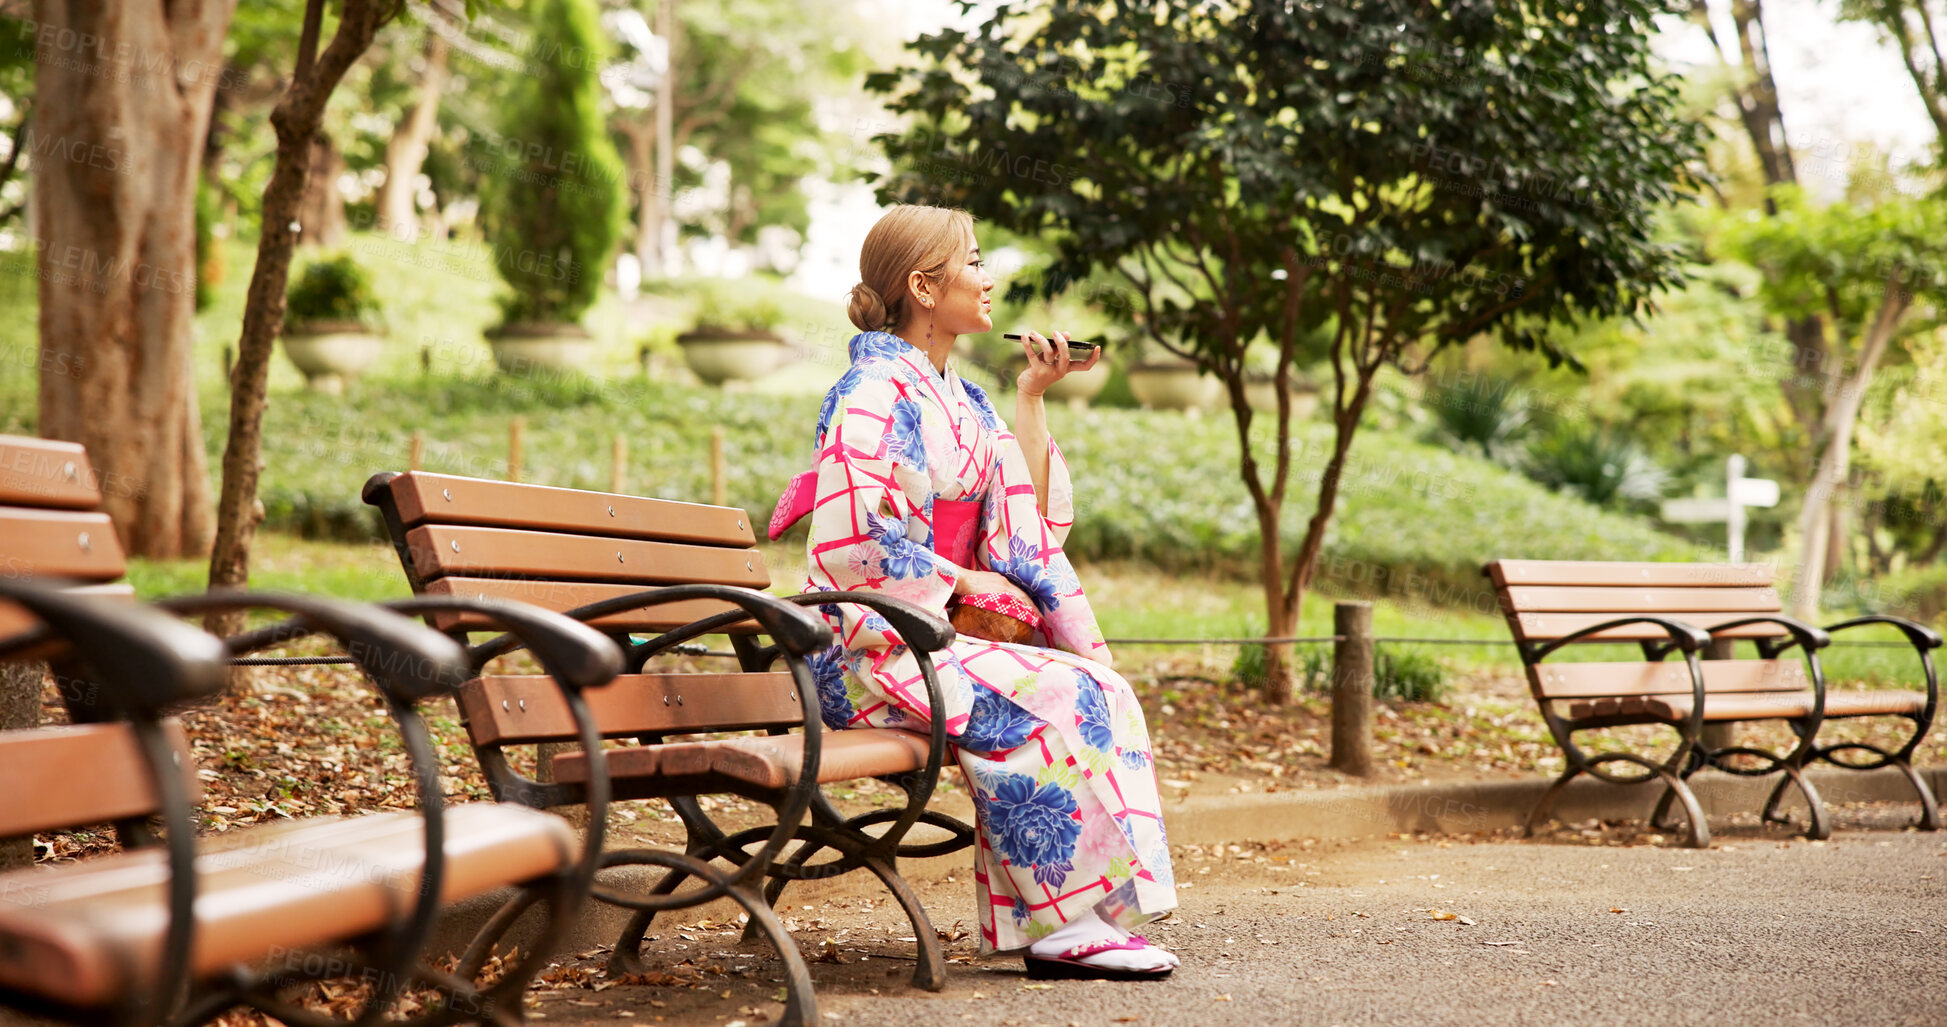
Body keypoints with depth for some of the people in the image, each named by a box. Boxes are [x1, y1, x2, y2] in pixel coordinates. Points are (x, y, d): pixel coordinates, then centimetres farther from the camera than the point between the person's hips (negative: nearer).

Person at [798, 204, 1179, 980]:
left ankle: (1088, 917, -15)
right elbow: (851, 543, -20)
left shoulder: (961, 399, 17)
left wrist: (1031, 397, 10)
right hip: (875, 645, -8)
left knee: (1105, 689, -12)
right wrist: (964, 580, -12)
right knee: (1051, 698, -26)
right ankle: (1064, 924, -20)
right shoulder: (876, 391, -11)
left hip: (939, 633, 8)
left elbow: (1028, 521, 14)